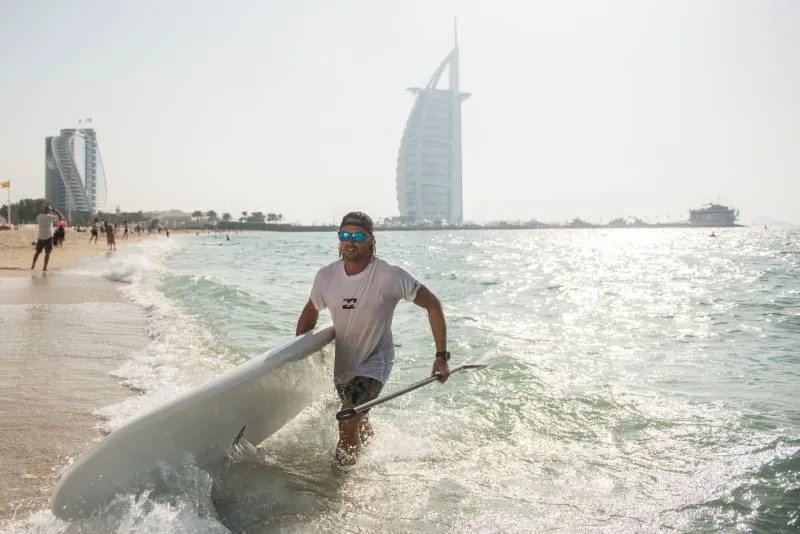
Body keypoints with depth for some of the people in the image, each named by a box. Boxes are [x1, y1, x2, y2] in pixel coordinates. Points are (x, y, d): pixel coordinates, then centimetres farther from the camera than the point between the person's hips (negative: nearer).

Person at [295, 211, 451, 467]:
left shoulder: (390, 276, -24)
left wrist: (441, 356, -19)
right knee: (359, 424, 25)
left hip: (374, 362, -5)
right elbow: (310, 312, 7)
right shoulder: (326, 276, -11)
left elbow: (432, 305, -15)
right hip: (341, 362, 5)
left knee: (348, 425, -22)